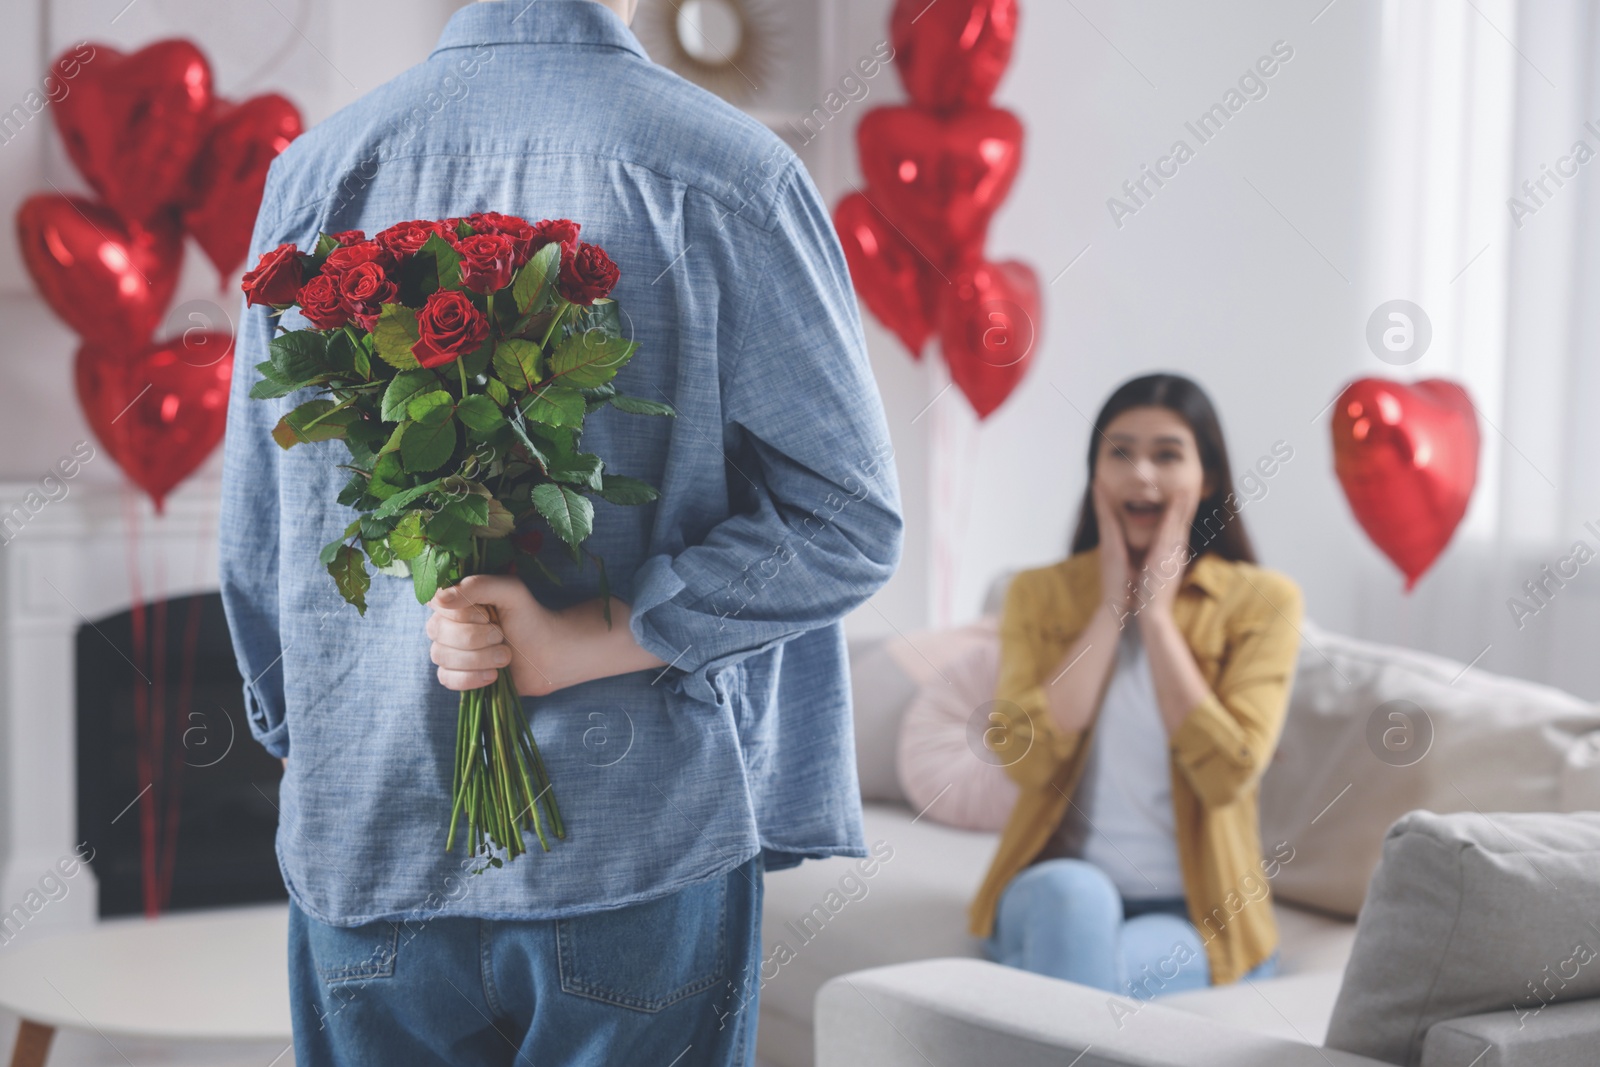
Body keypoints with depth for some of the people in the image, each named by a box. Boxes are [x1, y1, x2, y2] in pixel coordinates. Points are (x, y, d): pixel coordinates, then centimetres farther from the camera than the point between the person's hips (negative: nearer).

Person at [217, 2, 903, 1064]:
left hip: (365, 848, 3)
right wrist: (580, 645, -13)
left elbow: (258, 539, 8)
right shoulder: (731, 171, -7)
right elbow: (846, 520, -11)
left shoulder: (315, 172, 2)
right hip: (646, 847, -3)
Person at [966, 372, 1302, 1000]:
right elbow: (1024, 756, -10)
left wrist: (1155, 614, -11)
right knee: (1071, 892, -35)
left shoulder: (1261, 602, 1)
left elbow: (1226, 774, -15)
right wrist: (1112, 609, -8)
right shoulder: (1039, 594, 7)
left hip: (1195, 915, -2)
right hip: (1054, 899, 2)